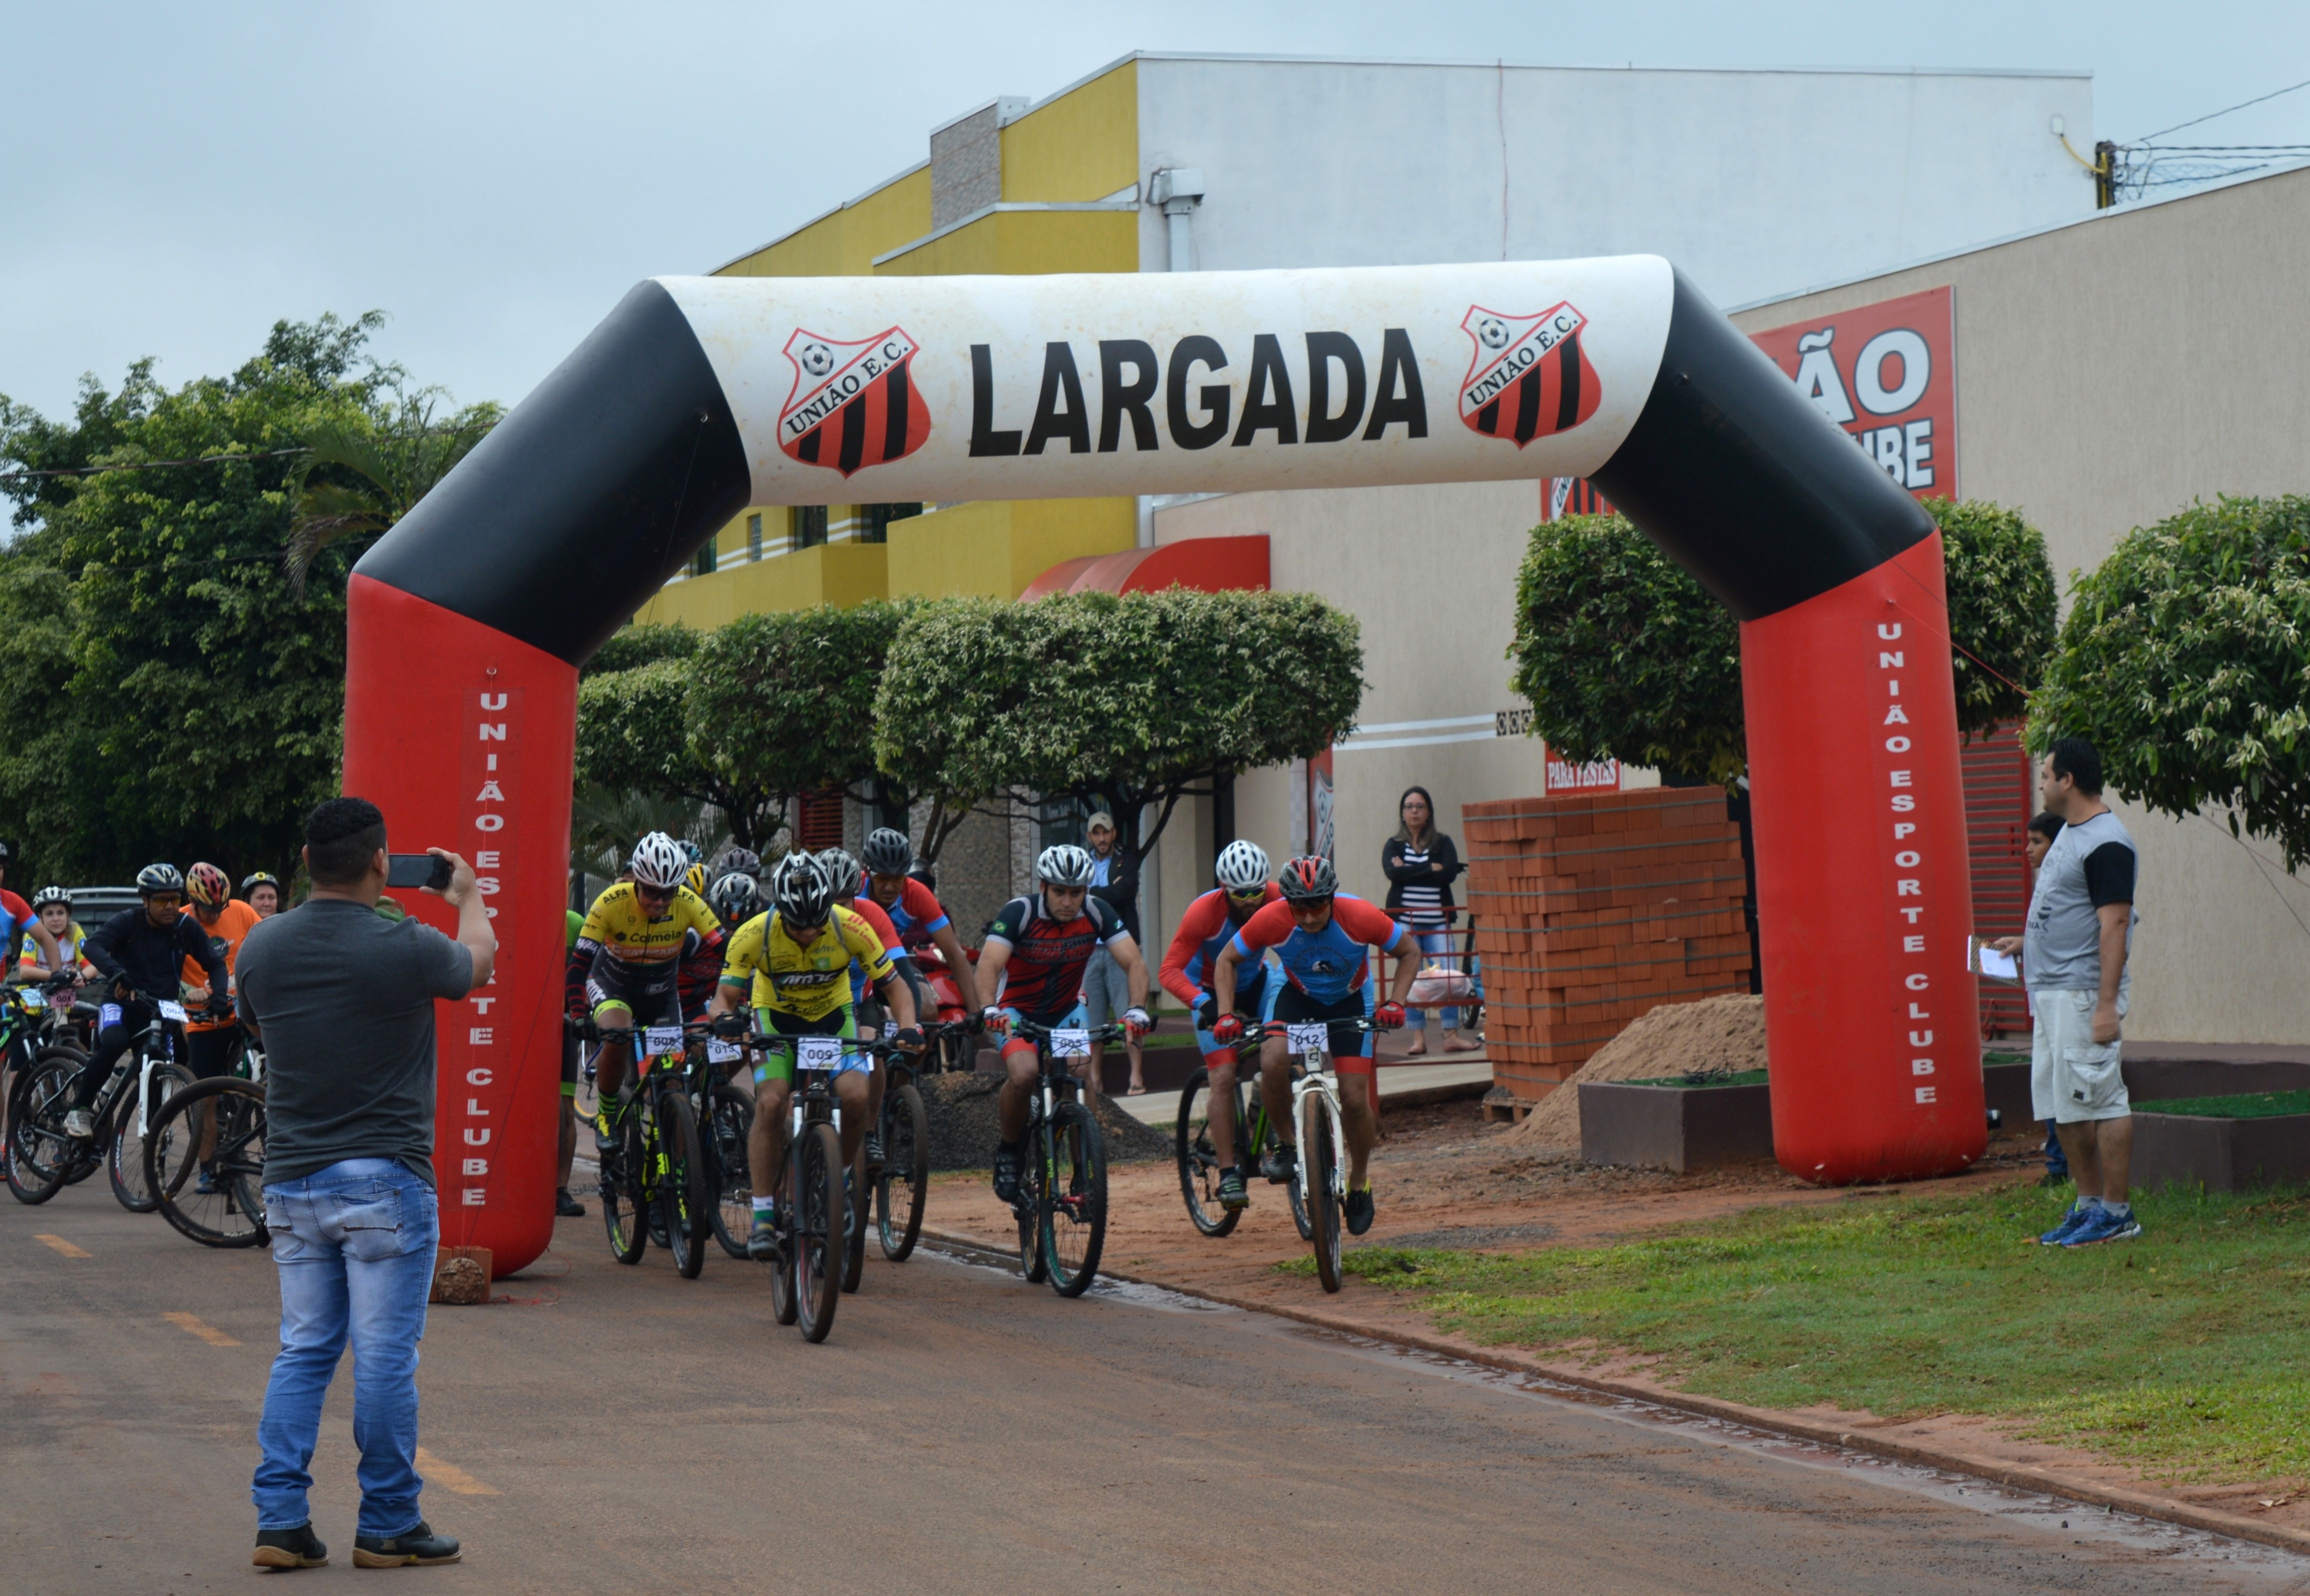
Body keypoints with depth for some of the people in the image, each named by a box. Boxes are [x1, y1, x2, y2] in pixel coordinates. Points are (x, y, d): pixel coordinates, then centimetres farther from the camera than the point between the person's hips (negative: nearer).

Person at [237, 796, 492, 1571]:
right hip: (384, 1184, -5)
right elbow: (478, 961, 9)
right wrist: (468, 896, 29)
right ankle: (387, 1527, 8)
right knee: (385, 1357, 2)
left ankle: (280, 1520, 8)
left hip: (292, 1182, 5)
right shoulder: (405, 949, -14)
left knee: (302, 1352, 12)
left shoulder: (262, 946, -1)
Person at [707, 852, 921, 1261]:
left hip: (832, 1014, 1)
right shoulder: (754, 934, -27)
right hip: (776, 1016, -1)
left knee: (856, 1095, -25)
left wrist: (907, 1027, -34)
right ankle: (763, 1218, -19)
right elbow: (724, 996, -20)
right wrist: (725, 1020, -44)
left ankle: (843, 1176, 3)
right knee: (771, 1101, -25)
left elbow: (893, 985, -15)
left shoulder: (850, 928, -26)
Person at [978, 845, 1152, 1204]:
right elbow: (988, 966, -35)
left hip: (1066, 1011, 3)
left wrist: (1137, 1009, -38)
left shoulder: (1097, 913, -15)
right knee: (1023, 1075, -29)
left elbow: (1135, 963, -20)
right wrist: (989, 1009, -54)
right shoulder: (1019, 913, -24)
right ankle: (1008, 1150, -3)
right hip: (1019, 1010, -3)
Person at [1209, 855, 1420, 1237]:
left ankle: (1359, 1183, 17)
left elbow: (1410, 951, -14)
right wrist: (1226, 1015, -23)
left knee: (1355, 1100, -8)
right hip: (1298, 997, 0)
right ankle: (1288, 1144, -7)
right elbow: (1227, 961, -11)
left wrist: (1395, 1004, -26)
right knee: (1273, 1062, -30)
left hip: (1350, 1001, 0)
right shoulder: (1270, 920, -29)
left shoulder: (1360, 918, -31)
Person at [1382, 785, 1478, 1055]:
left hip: (1437, 921, 0)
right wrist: (1431, 868, -10)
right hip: (1405, 921, 0)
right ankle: (1418, 1037, 4)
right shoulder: (1394, 846, 8)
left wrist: (1410, 871, -8)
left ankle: (1451, 1035, -2)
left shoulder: (1442, 843, 7)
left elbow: (1450, 874, -9)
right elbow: (1393, 873, -11)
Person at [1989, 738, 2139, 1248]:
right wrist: (2025, 942, 22)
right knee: (2064, 1106, 13)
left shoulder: (2106, 843, -16)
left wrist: (2107, 1002, -25)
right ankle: (2090, 1203, 21)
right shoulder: (2071, 833, 16)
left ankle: (2117, 1213, -3)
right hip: (2051, 992, 11)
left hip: (2083, 992, -11)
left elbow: (2114, 922, -21)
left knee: (2099, 1099, -7)